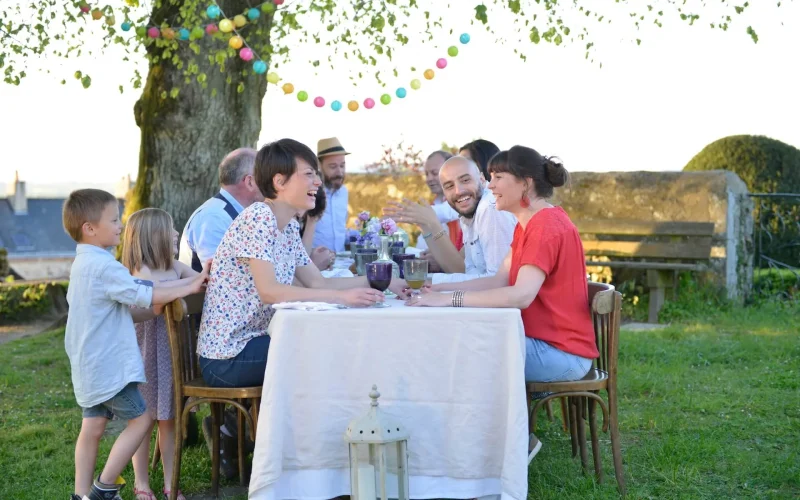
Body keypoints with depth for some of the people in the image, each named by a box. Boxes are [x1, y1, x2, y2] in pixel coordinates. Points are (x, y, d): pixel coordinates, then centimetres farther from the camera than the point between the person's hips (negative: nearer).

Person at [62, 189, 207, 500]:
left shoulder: (81, 264, 13)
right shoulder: (105, 267, -19)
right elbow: (144, 296, -22)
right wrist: (191, 287, -15)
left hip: (88, 366, 10)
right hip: (110, 366, -10)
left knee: (93, 426, 12)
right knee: (141, 419, -2)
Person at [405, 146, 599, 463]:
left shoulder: (547, 226, -20)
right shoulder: (528, 224, 14)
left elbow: (521, 295, -32)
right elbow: (501, 280, 9)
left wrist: (450, 300, -31)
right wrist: (440, 289, -1)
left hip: (562, 353, -10)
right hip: (542, 342, 10)